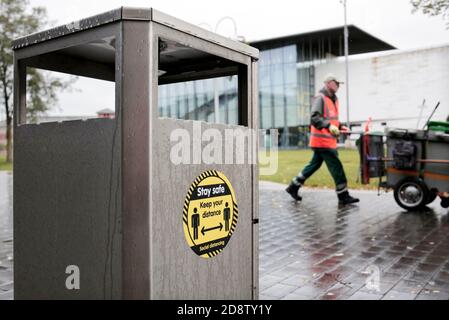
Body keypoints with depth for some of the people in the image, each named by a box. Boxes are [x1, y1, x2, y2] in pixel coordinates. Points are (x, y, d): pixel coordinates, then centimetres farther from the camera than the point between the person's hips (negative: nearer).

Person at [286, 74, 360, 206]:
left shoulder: (333, 99, 19)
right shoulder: (320, 98, -11)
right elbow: (314, 118, -22)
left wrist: (340, 127, 12)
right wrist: (329, 126, -32)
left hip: (329, 140, 10)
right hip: (323, 140, -10)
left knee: (314, 164, 15)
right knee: (336, 167, -7)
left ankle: (294, 187, 24)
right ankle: (343, 197, 1)